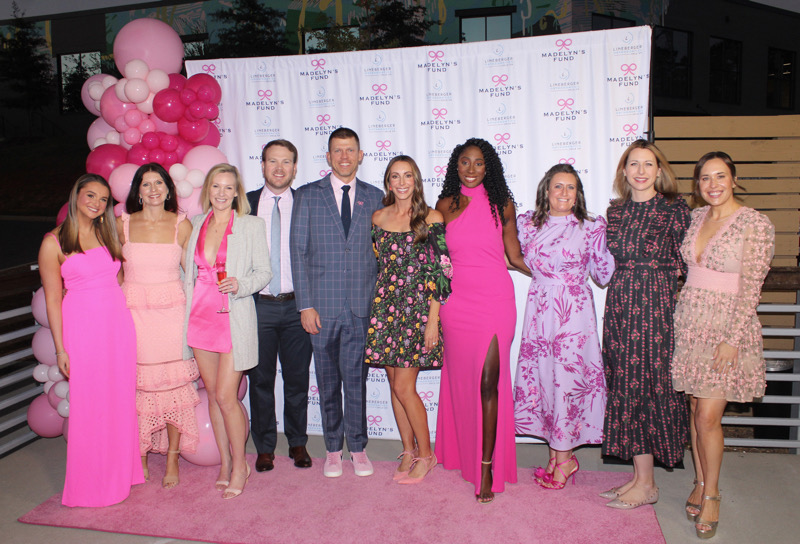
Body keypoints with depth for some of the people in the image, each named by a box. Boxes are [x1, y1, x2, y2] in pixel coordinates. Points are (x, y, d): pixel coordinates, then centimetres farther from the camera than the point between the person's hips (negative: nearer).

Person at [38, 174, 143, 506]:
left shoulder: (109, 233, 9)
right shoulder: (54, 242, -4)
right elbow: (53, 298, -4)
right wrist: (60, 348, -6)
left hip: (119, 324, 4)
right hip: (83, 327, -4)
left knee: (120, 402, 10)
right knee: (88, 406, 2)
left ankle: (121, 473, 26)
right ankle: (90, 484, 18)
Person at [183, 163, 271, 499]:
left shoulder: (252, 225, -2)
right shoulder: (196, 224, 11)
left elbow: (263, 272, -2)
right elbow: (190, 272, 16)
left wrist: (240, 284, -21)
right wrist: (186, 313, 10)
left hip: (233, 317, -5)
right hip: (200, 316, 5)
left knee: (225, 396, -7)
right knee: (213, 394, 11)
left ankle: (239, 465, 12)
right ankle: (225, 464, 24)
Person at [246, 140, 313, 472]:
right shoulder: (245, 204, 5)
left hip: (296, 305, 0)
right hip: (258, 305, 0)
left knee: (297, 378, 9)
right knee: (260, 379, 8)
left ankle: (298, 443, 26)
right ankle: (265, 447, 23)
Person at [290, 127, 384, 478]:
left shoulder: (374, 196, 8)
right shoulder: (307, 195, 4)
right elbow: (298, 251, 1)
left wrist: (380, 299, 2)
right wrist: (305, 305, -5)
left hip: (362, 305, 0)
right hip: (322, 304, 0)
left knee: (356, 378, 4)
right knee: (328, 380, 10)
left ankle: (357, 447, 21)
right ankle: (333, 448, 25)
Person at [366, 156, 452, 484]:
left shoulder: (432, 219, -4)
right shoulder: (378, 218, 9)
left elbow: (438, 271, -7)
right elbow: (374, 265, 13)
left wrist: (433, 320, -11)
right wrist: (374, 308, 8)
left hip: (417, 308, -4)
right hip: (385, 306, 5)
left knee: (404, 387, -5)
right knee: (395, 384, 9)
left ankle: (426, 453, 14)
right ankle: (408, 450, 26)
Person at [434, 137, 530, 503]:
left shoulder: (502, 203, 5)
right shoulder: (446, 205, 9)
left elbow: (515, 256, 10)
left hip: (495, 299, -2)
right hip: (456, 299, 2)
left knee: (489, 381, -6)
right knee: (460, 378, 8)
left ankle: (487, 466, 3)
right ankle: (463, 452, 28)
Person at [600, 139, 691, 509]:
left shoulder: (674, 209, -2)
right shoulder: (615, 210, 12)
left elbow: (683, 263, 0)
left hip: (655, 302, -5)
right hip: (619, 301, 5)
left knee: (647, 381, -3)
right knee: (625, 383, 6)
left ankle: (646, 485, 8)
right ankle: (639, 475, 18)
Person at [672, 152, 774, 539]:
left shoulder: (756, 225, -9)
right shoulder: (695, 217, 8)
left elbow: (750, 289, -12)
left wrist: (732, 340, -16)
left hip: (727, 325, -5)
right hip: (688, 322, 5)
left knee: (707, 416, -4)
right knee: (695, 409, 10)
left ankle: (711, 494, 15)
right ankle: (700, 482, 26)